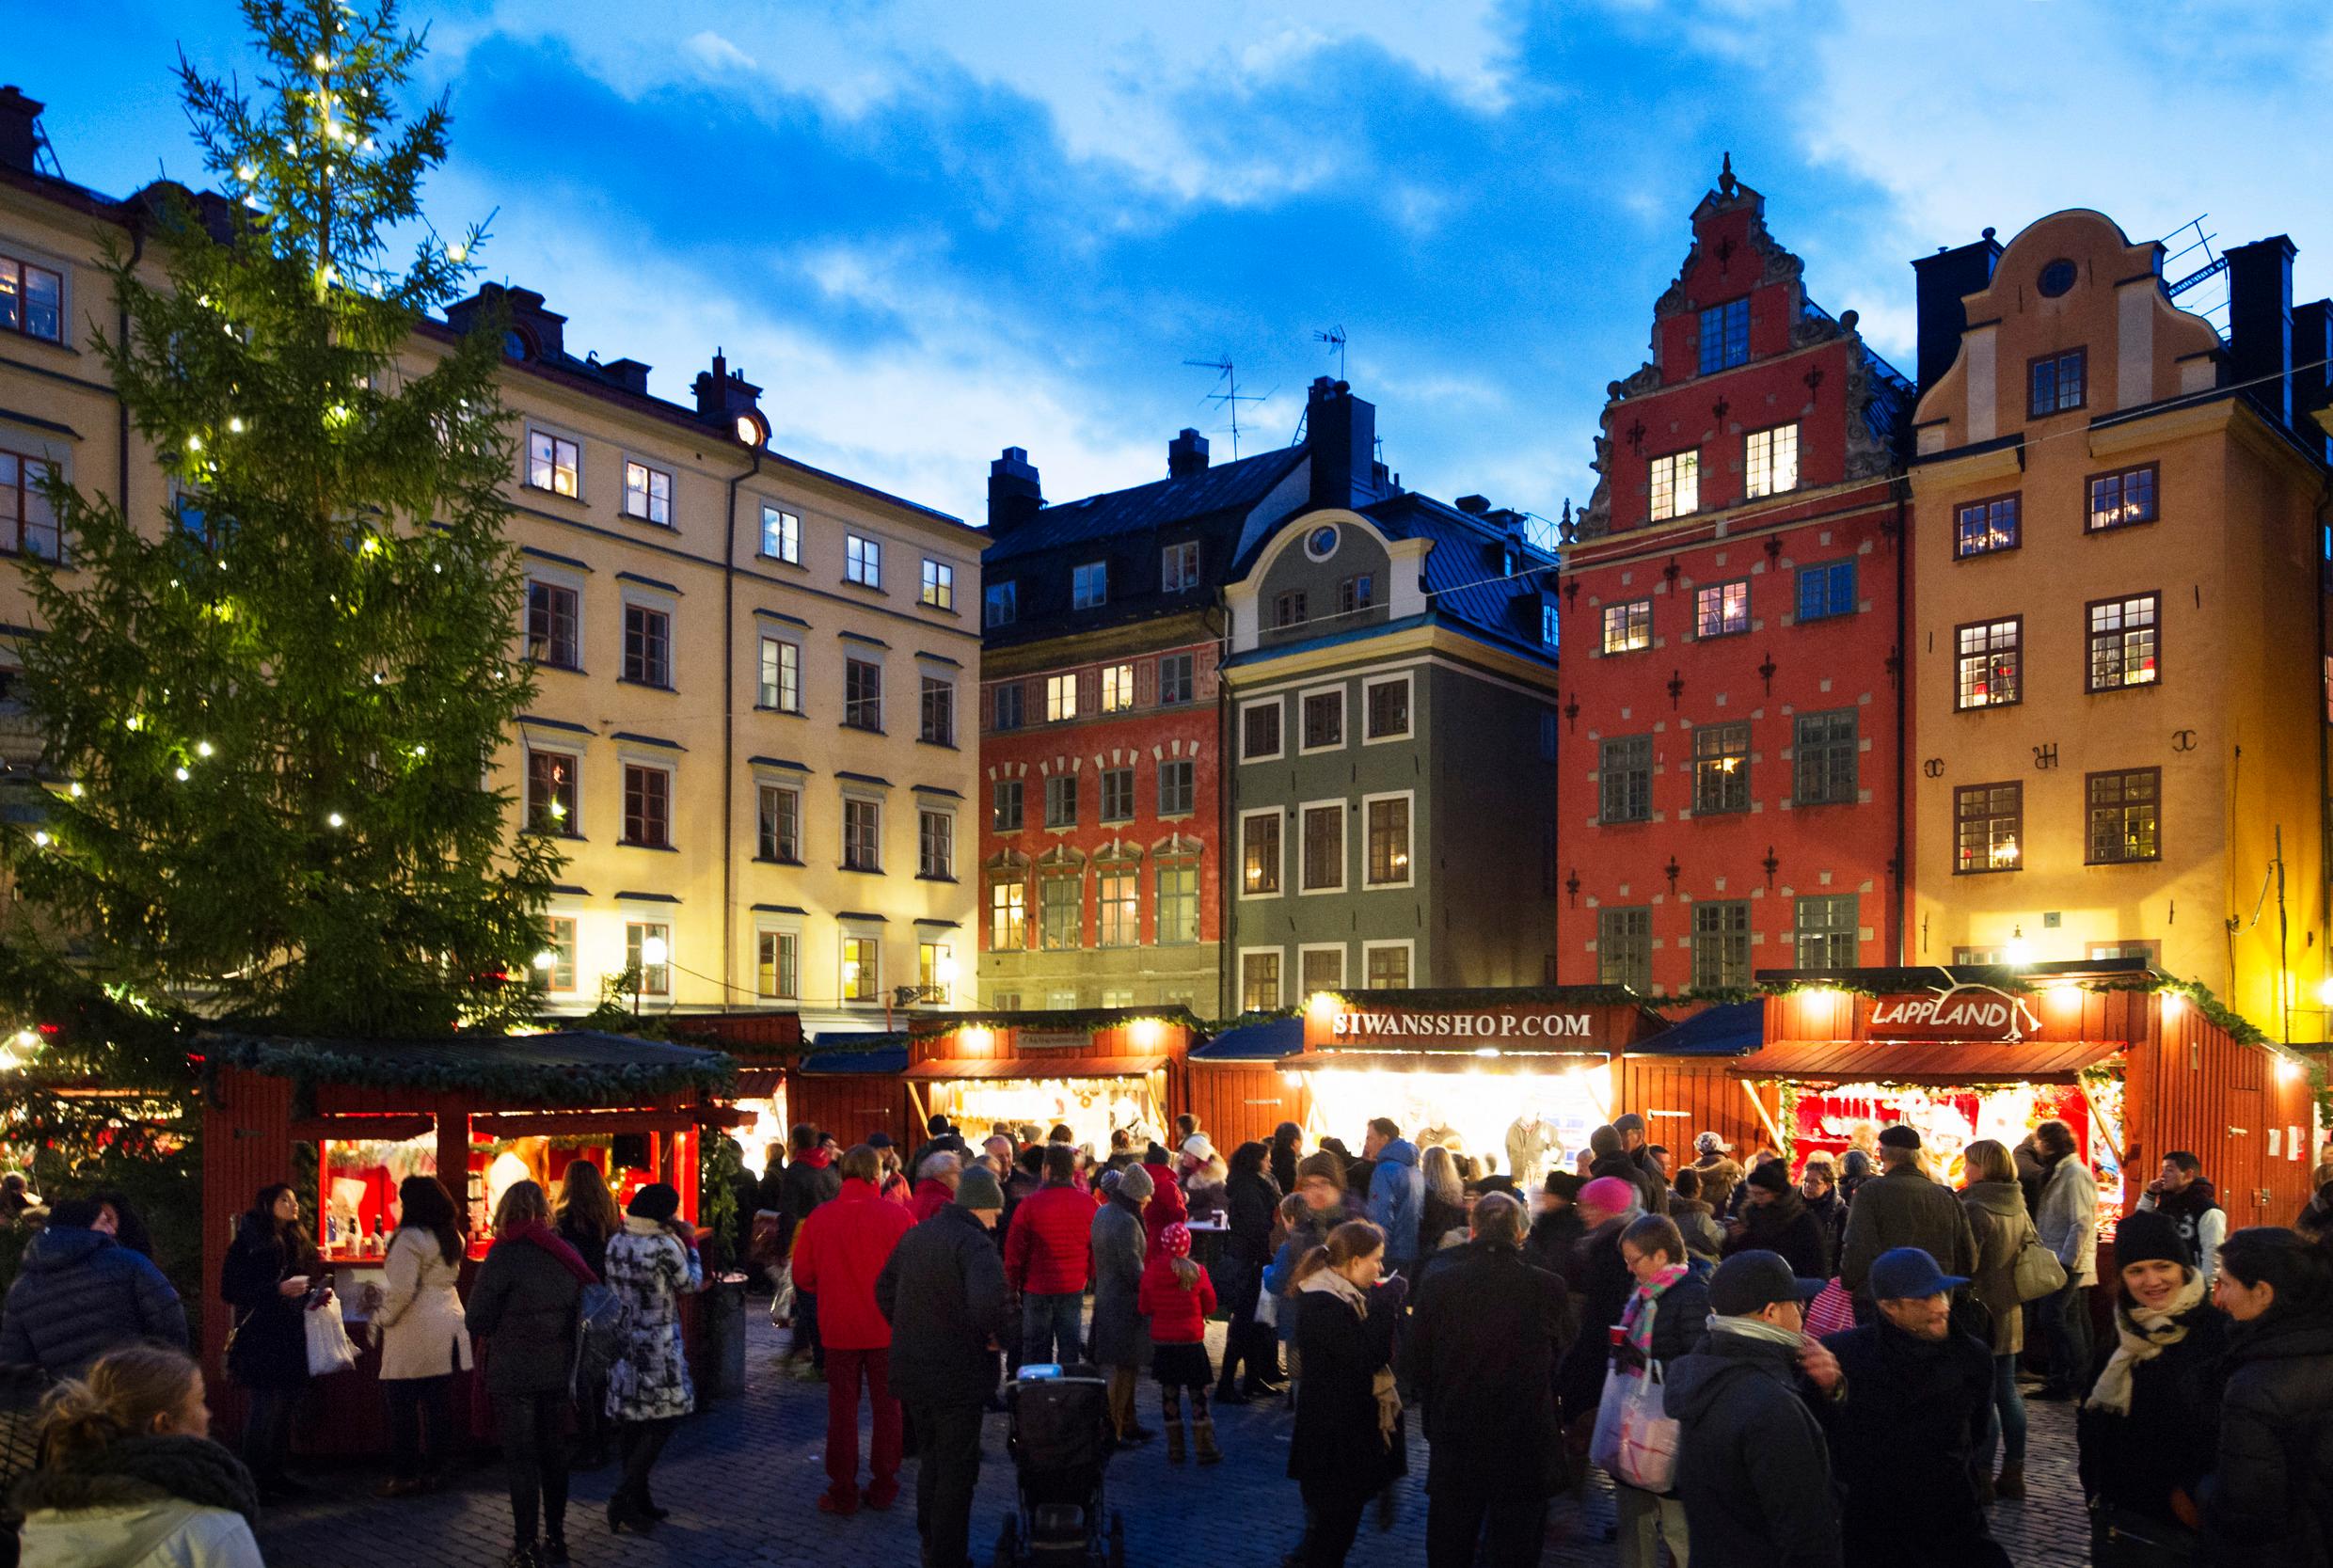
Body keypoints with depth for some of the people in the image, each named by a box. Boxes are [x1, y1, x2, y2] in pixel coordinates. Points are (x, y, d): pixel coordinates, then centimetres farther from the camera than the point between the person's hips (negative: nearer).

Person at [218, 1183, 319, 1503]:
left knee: (285, 1407, 9)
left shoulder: (297, 1242, 15)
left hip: (292, 1338, 7)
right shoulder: (249, 1244, -7)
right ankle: (253, 1480, 0)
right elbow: (230, 1291, -12)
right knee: (264, 1408, -8)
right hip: (261, 1340, -7)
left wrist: (318, 1295, 4)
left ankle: (274, 1474, 16)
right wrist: (279, 1290, -20)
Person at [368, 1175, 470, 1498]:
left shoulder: (411, 1238, -14)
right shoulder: (451, 1237, 11)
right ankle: (437, 1469, 16)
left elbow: (401, 1291, -20)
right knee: (439, 1404, 11)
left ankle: (404, 1474, 6)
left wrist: (381, 1319, -5)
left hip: (414, 1334, -8)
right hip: (447, 1330, 8)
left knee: (402, 1406, 2)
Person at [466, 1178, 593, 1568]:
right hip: (558, 1370, 5)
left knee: (521, 1461, 3)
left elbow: (477, 1320, -10)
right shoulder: (567, 1252, 3)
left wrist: (504, 1324, 8)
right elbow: (581, 1309, 13)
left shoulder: (505, 1254, -13)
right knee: (554, 1455, 15)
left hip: (514, 1373, -5)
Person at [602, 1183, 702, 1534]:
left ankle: (637, 1497, 20)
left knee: (634, 1420, 13)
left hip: (624, 1342, 8)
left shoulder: (616, 1242, 3)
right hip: (656, 1345, -8)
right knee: (664, 1419, 0)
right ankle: (624, 1499, -6)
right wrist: (690, 1244, 8)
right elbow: (690, 1283, -5)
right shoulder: (665, 1246, -18)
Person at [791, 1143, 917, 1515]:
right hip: (887, 1329, -1)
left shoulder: (820, 1217, -8)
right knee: (887, 1407, 12)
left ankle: (842, 1491, 15)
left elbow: (802, 1277, -1)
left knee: (842, 1409, 11)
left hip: (838, 1328, 1)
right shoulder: (897, 1215, -13)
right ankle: (883, 1487, 19)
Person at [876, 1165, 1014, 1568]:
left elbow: (884, 1289, 18)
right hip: (957, 1374, -8)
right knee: (957, 1471, 6)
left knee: (930, 1461, 24)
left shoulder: (914, 1236, 8)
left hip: (911, 1368, 8)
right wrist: (999, 1335, -17)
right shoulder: (974, 1243, -19)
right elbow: (990, 1300, -35)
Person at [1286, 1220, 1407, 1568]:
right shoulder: (1322, 1304, -24)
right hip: (1332, 1435, -10)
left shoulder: (1345, 1295, 9)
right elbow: (1368, 1356, -27)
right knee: (1333, 1519, 0)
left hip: (1352, 1426, 10)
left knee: (1342, 1516, 20)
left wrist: (1387, 1304, -2)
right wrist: (1388, 1302, -21)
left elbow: (1374, 1345, 12)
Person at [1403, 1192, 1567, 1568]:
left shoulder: (1437, 1283, -12)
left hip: (1455, 1446, 0)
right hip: (1527, 1449, 0)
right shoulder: (1548, 1287, -13)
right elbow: (1559, 1359, 1)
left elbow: (1413, 1367, -5)